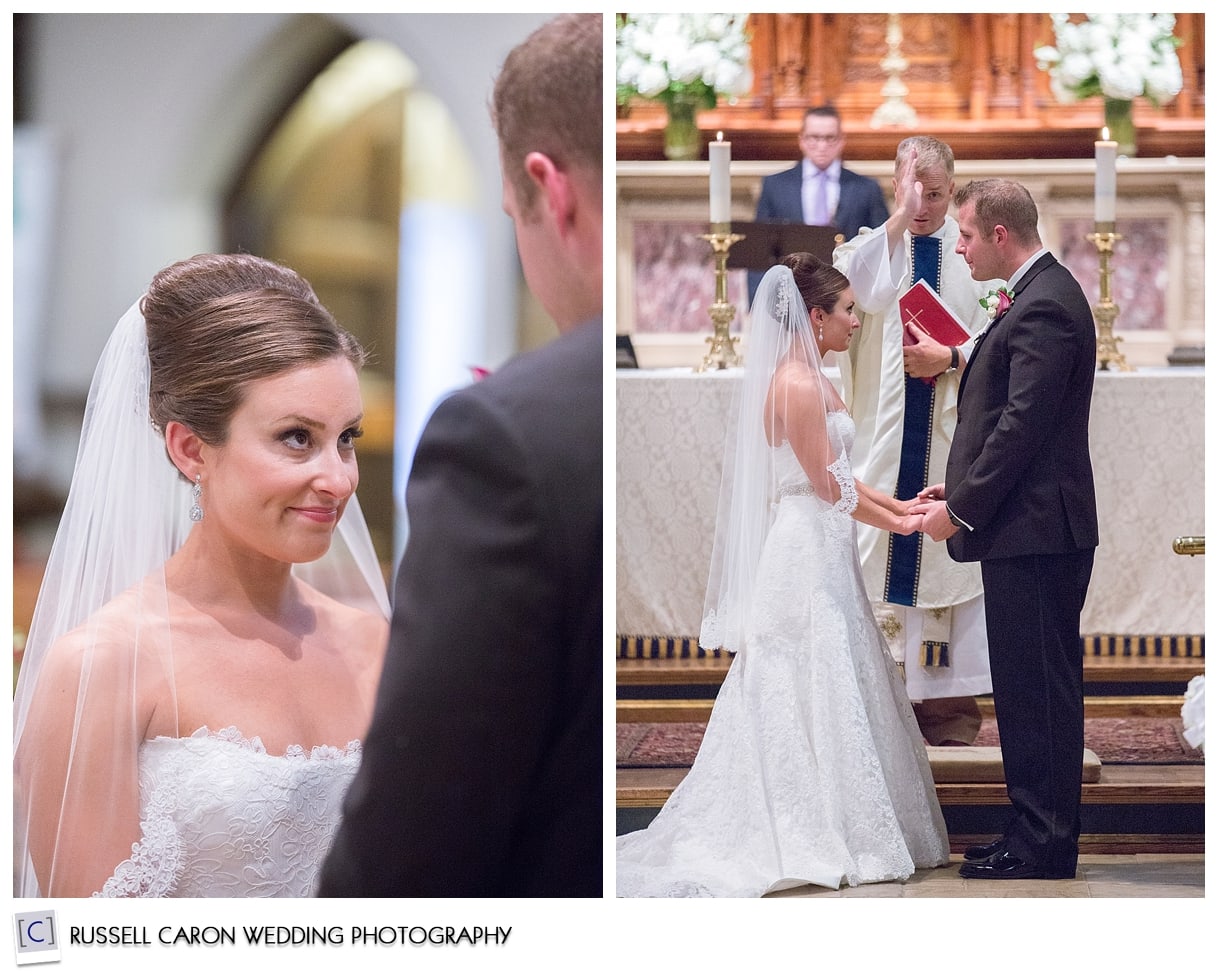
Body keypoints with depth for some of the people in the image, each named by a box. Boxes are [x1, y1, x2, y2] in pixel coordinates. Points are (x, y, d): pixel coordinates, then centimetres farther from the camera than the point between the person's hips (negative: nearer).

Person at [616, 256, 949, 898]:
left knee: (812, 694, 11)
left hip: (815, 555, 10)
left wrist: (899, 504, 13)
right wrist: (897, 524, -6)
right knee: (813, 694, -4)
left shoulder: (807, 379, 13)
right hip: (808, 555, -10)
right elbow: (828, 487, -16)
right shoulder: (798, 385, -17)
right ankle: (815, 839, 3)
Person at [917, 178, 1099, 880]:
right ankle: (1044, 834, 20)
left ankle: (1041, 845, 0)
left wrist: (962, 508, -16)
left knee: (1034, 690, -5)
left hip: (1032, 532, -11)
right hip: (1045, 530, 11)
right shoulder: (1046, 293, 16)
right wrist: (962, 486, 14)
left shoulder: (1044, 306, -17)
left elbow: (1023, 424, -22)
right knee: (1044, 687, 14)